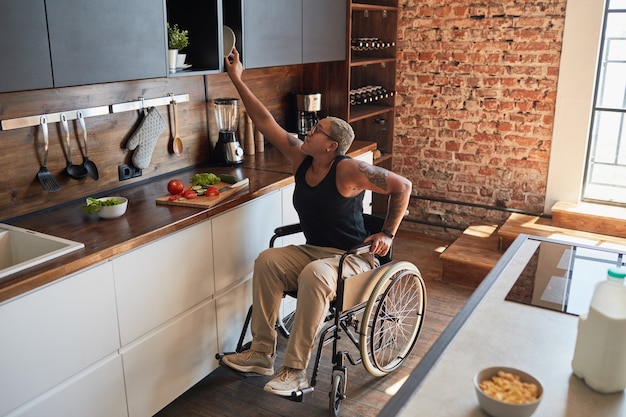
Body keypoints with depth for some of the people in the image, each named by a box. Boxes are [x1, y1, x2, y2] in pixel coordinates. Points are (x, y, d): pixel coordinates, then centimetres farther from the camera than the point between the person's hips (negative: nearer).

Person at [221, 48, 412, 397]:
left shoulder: (349, 171, -18)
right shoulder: (300, 157, 0)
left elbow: (403, 186, -13)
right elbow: (265, 121, 2)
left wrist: (388, 233, -13)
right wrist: (237, 80, 1)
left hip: (353, 256, -6)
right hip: (312, 250, 7)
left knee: (314, 276, -36)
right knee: (267, 261, -17)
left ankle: (296, 371, -26)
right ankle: (263, 352, -12)